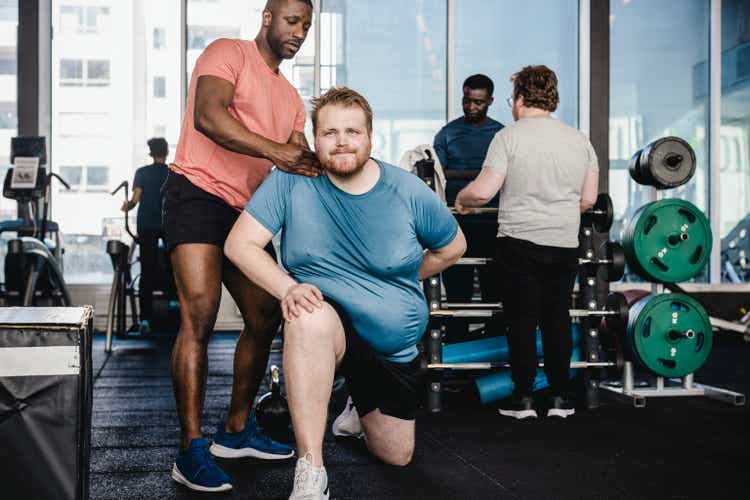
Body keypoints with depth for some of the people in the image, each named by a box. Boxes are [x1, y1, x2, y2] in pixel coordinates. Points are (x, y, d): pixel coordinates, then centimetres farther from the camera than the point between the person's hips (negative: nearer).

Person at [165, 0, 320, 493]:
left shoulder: (291, 98, 21)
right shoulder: (228, 53, -2)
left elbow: (299, 161, 13)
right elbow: (208, 117, -21)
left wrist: (313, 165, -12)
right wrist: (275, 150, -29)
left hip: (246, 210, 9)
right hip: (198, 192, -8)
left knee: (265, 318, 8)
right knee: (201, 312, -19)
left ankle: (237, 429, 22)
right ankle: (192, 451, -17)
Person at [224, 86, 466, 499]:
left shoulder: (409, 192, -8)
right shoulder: (291, 182, -12)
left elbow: (452, 247, 8)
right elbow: (239, 243, -14)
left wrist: (399, 286, 7)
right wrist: (288, 288, -28)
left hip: (395, 348, 3)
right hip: (328, 326, -3)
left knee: (395, 457, 11)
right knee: (310, 316, -41)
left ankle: (359, 411, 49)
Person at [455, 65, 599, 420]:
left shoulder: (509, 137, -7)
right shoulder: (580, 140, 8)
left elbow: (482, 192, -13)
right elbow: (588, 200, 9)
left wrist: (461, 199, 8)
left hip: (519, 244, -4)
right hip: (565, 245, 4)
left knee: (522, 321, 4)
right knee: (558, 320, 12)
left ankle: (523, 399, 8)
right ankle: (560, 398, 16)